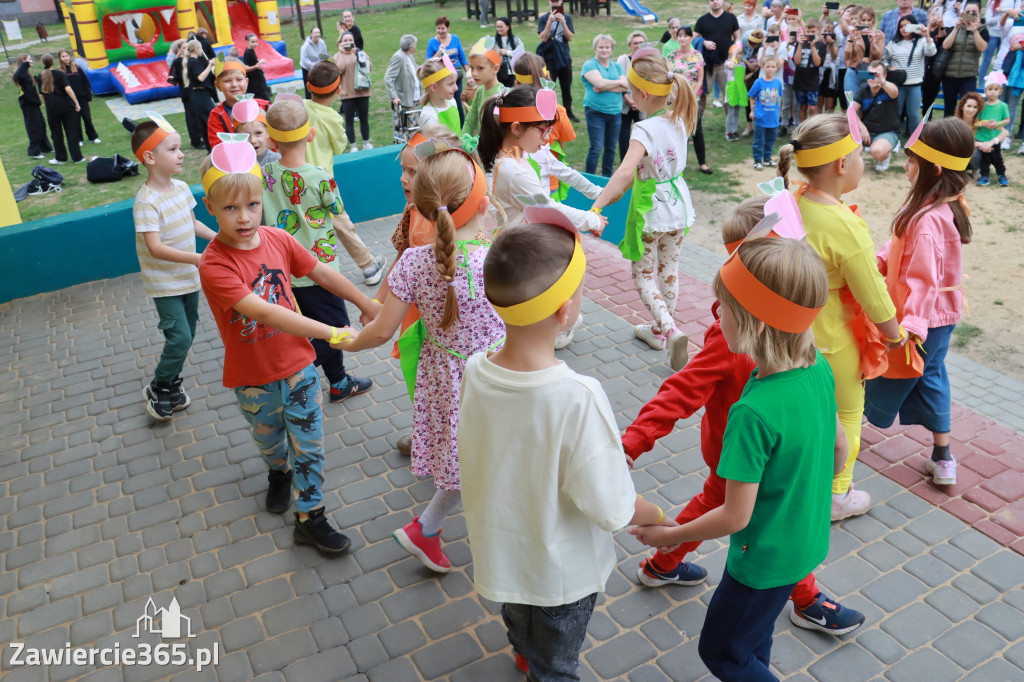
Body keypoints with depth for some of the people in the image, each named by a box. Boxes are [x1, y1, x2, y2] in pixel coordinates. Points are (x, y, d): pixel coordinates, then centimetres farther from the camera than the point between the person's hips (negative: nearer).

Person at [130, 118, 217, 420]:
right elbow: (155, 247, -29)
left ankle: (172, 385, 35)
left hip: (189, 278, 8)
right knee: (179, 338, -11)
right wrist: (196, 258, -34)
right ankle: (158, 390, 13)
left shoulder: (181, 188, 1)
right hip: (164, 284, -7)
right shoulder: (147, 201, -22)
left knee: (186, 335, 16)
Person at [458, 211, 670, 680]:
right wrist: (659, 518, -7)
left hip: (498, 552, 6)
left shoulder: (474, 373, -20)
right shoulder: (578, 397, -38)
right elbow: (612, 509, -29)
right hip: (560, 573, -5)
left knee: (523, 629, 38)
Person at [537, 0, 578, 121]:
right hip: (549, 58, -3)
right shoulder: (543, 18, -2)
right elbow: (544, 38, -12)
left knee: (566, 87, 11)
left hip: (565, 58, 3)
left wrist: (563, 22, -17)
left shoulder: (567, 17, 5)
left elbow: (570, 38, -4)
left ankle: (568, 112, 22)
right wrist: (550, 21, -21)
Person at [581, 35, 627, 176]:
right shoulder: (589, 65, -1)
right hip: (595, 112, -5)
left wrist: (605, 87, -14)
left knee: (611, 148, 10)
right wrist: (620, 82, -4)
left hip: (615, 112, 5)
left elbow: (626, 87, -1)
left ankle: (606, 178, 22)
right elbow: (600, 82, -17)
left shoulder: (617, 66, 14)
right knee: (596, 148, -8)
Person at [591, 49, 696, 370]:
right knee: (669, 269, 20)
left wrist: (596, 205, -43)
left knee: (644, 275, 9)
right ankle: (660, 331, 37)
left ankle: (670, 330, -10)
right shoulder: (678, 120, -2)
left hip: (650, 209, -7)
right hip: (678, 204, 7)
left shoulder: (645, 130, -26)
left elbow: (625, 172, -41)